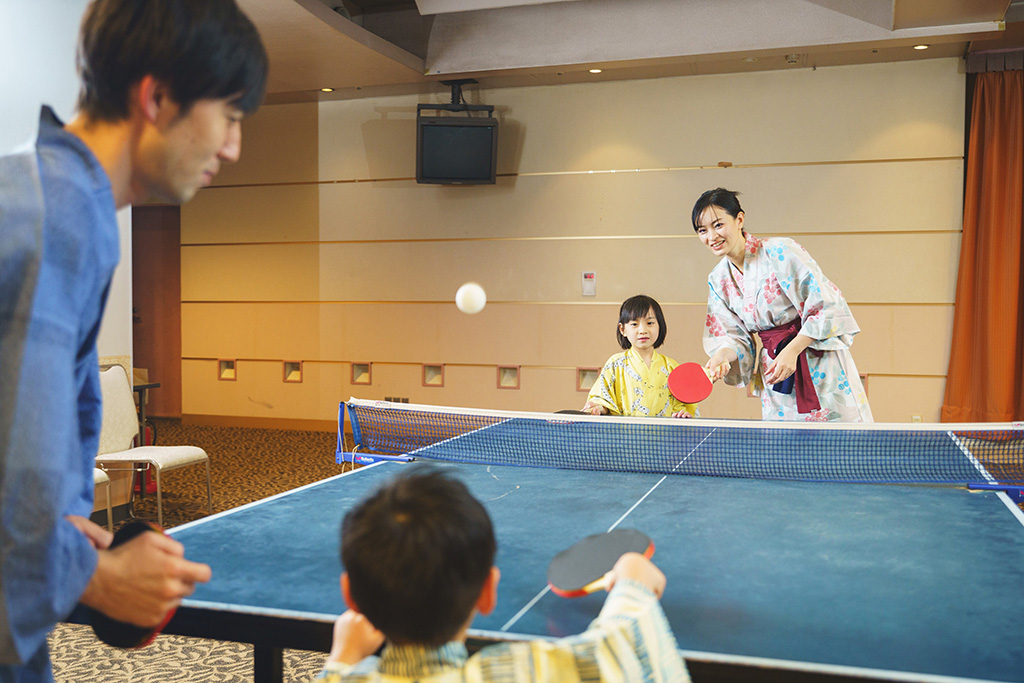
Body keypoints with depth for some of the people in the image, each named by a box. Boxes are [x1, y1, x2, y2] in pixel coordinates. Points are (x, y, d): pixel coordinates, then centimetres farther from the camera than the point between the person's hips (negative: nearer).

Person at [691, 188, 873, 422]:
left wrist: (792, 351, -21)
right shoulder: (718, 280, 3)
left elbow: (826, 306, -15)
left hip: (817, 360, -5)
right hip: (774, 373, 5)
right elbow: (734, 334, 3)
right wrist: (722, 357, -19)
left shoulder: (780, 251, -15)